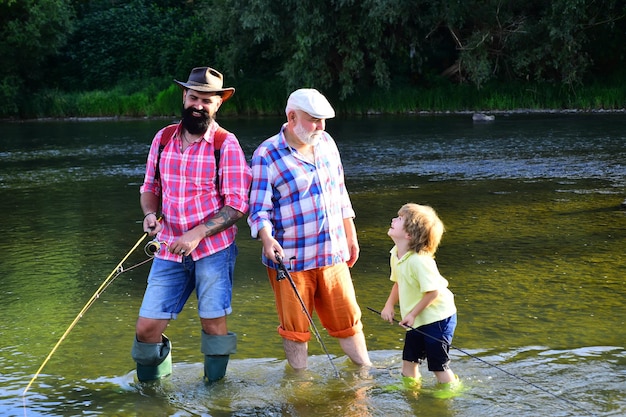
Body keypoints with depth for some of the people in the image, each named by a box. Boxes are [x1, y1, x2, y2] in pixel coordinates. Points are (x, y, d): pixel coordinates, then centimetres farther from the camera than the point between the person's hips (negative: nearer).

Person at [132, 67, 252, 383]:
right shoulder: (163, 138, 7)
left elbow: (237, 205, -9)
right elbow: (149, 188, 17)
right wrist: (151, 214, -5)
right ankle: (150, 389, 26)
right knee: (146, 327, 1)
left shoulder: (226, 145, -6)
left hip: (213, 249, -3)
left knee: (213, 322, 0)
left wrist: (197, 234, -18)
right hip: (169, 250, 4)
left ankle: (214, 385, 24)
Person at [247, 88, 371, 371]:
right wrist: (267, 239, -31)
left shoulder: (326, 143, 7)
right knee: (295, 328, 8)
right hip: (289, 261, -4)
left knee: (348, 320, 11)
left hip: (333, 255, 5)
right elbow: (259, 208, -13)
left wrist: (351, 236, 18)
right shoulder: (266, 156, -11)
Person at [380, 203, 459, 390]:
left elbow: (433, 291, -28)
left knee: (439, 365, 2)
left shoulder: (420, 260, -29)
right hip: (417, 320, 9)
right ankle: (410, 389, 39)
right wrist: (390, 305, 4)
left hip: (437, 318, -9)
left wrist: (413, 314, -20)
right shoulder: (396, 254, -1)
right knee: (409, 360, 18)